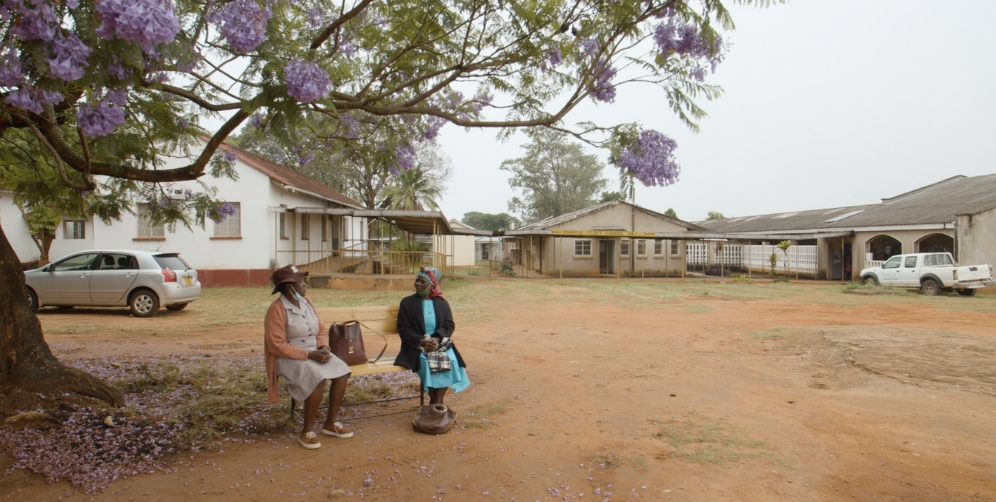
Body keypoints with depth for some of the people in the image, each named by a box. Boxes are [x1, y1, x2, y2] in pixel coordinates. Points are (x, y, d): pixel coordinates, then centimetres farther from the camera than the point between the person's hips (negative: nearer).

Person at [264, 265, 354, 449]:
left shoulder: (307, 303, 7)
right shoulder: (277, 309, -16)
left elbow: (321, 330, 11)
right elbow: (277, 346, -20)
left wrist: (324, 348, -11)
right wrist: (309, 355, -23)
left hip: (315, 352, 7)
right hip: (290, 358, -7)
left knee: (342, 372, -14)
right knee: (318, 379, -31)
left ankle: (331, 422, 1)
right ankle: (307, 431, -15)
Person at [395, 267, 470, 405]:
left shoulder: (442, 303, 8)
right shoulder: (407, 303, 2)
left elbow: (449, 325, 1)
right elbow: (403, 329, -4)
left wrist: (437, 339, -19)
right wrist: (421, 341, -19)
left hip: (440, 343, 2)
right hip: (417, 346, -1)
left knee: (450, 361, -27)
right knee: (428, 363, -31)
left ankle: (437, 403, -16)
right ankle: (435, 401, -12)